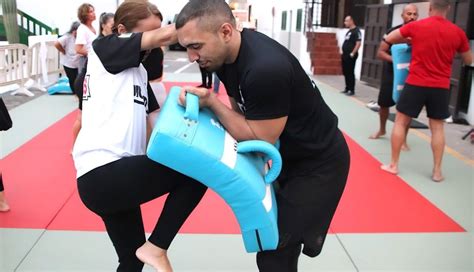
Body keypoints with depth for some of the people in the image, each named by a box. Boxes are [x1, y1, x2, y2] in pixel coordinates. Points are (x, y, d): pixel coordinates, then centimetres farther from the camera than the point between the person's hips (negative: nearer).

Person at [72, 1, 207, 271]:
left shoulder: (139, 72, 21)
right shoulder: (103, 48, -2)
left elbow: (154, 122, 18)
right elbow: (165, 36, -15)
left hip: (112, 176, 9)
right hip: (103, 175, -9)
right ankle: (156, 247, -2)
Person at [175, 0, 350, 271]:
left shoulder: (266, 68, -36)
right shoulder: (226, 52, -8)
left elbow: (261, 139, -25)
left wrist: (210, 102, -24)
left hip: (319, 163, -8)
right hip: (285, 155, 9)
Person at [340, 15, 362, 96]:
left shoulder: (356, 31, -11)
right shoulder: (349, 31, 18)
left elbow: (358, 44, -18)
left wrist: (353, 53, -21)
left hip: (350, 56, -9)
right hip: (345, 55, 9)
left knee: (350, 73, -6)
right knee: (345, 72, 13)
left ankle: (352, 90, -1)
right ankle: (347, 88, 22)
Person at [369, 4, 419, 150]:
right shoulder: (393, 32, -7)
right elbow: (380, 52, -5)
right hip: (391, 73, 2)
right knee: (384, 103, 13)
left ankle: (403, 139, 9)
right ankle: (382, 130, 37)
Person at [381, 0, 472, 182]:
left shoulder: (415, 26, -5)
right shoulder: (458, 32, 0)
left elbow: (388, 39, 6)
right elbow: (468, 60, 13)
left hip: (416, 84, -2)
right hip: (441, 87, 2)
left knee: (400, 122, 10)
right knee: (437, 128, 11)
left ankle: (393, 165, 13)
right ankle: (437, 171, 14)